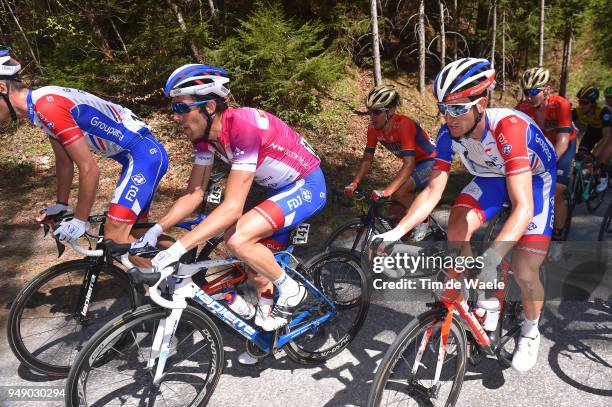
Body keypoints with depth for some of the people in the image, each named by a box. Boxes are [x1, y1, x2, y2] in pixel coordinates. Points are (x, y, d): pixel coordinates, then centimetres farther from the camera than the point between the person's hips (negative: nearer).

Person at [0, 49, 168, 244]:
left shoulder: (47, 106, -22)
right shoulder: (41, 105, 8)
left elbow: (89, 169, -22)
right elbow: (64, 162, 17)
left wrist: (79, 221, -13)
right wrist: (60, 205, 21)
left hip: (145, 154, -10)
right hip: (141, 153, 10)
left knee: (114, 236, -16)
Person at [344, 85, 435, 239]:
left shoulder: (403, 124, -33)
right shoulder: (373, 128, -14)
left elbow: (409, 164, -40)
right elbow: (367, 158, -6)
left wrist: (386, 191, -50)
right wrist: (354, 183, -21)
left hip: (429, 161, -7)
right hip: (414, 163, 7)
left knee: (398, 192, -27)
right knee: (399, 212, 1)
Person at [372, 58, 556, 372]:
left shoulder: (509, 128, -40)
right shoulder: (449, 133, -23)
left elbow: (523, 207, -46)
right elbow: (433, 191, -20)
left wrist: (491, 257, -59)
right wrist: (396, 233, -31)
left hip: (535, 178, -4)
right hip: (491, 176, 5)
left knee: (524, 271, -15)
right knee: (456, 232, -20)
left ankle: (530, 332, 18)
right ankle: (486, 298, 6)